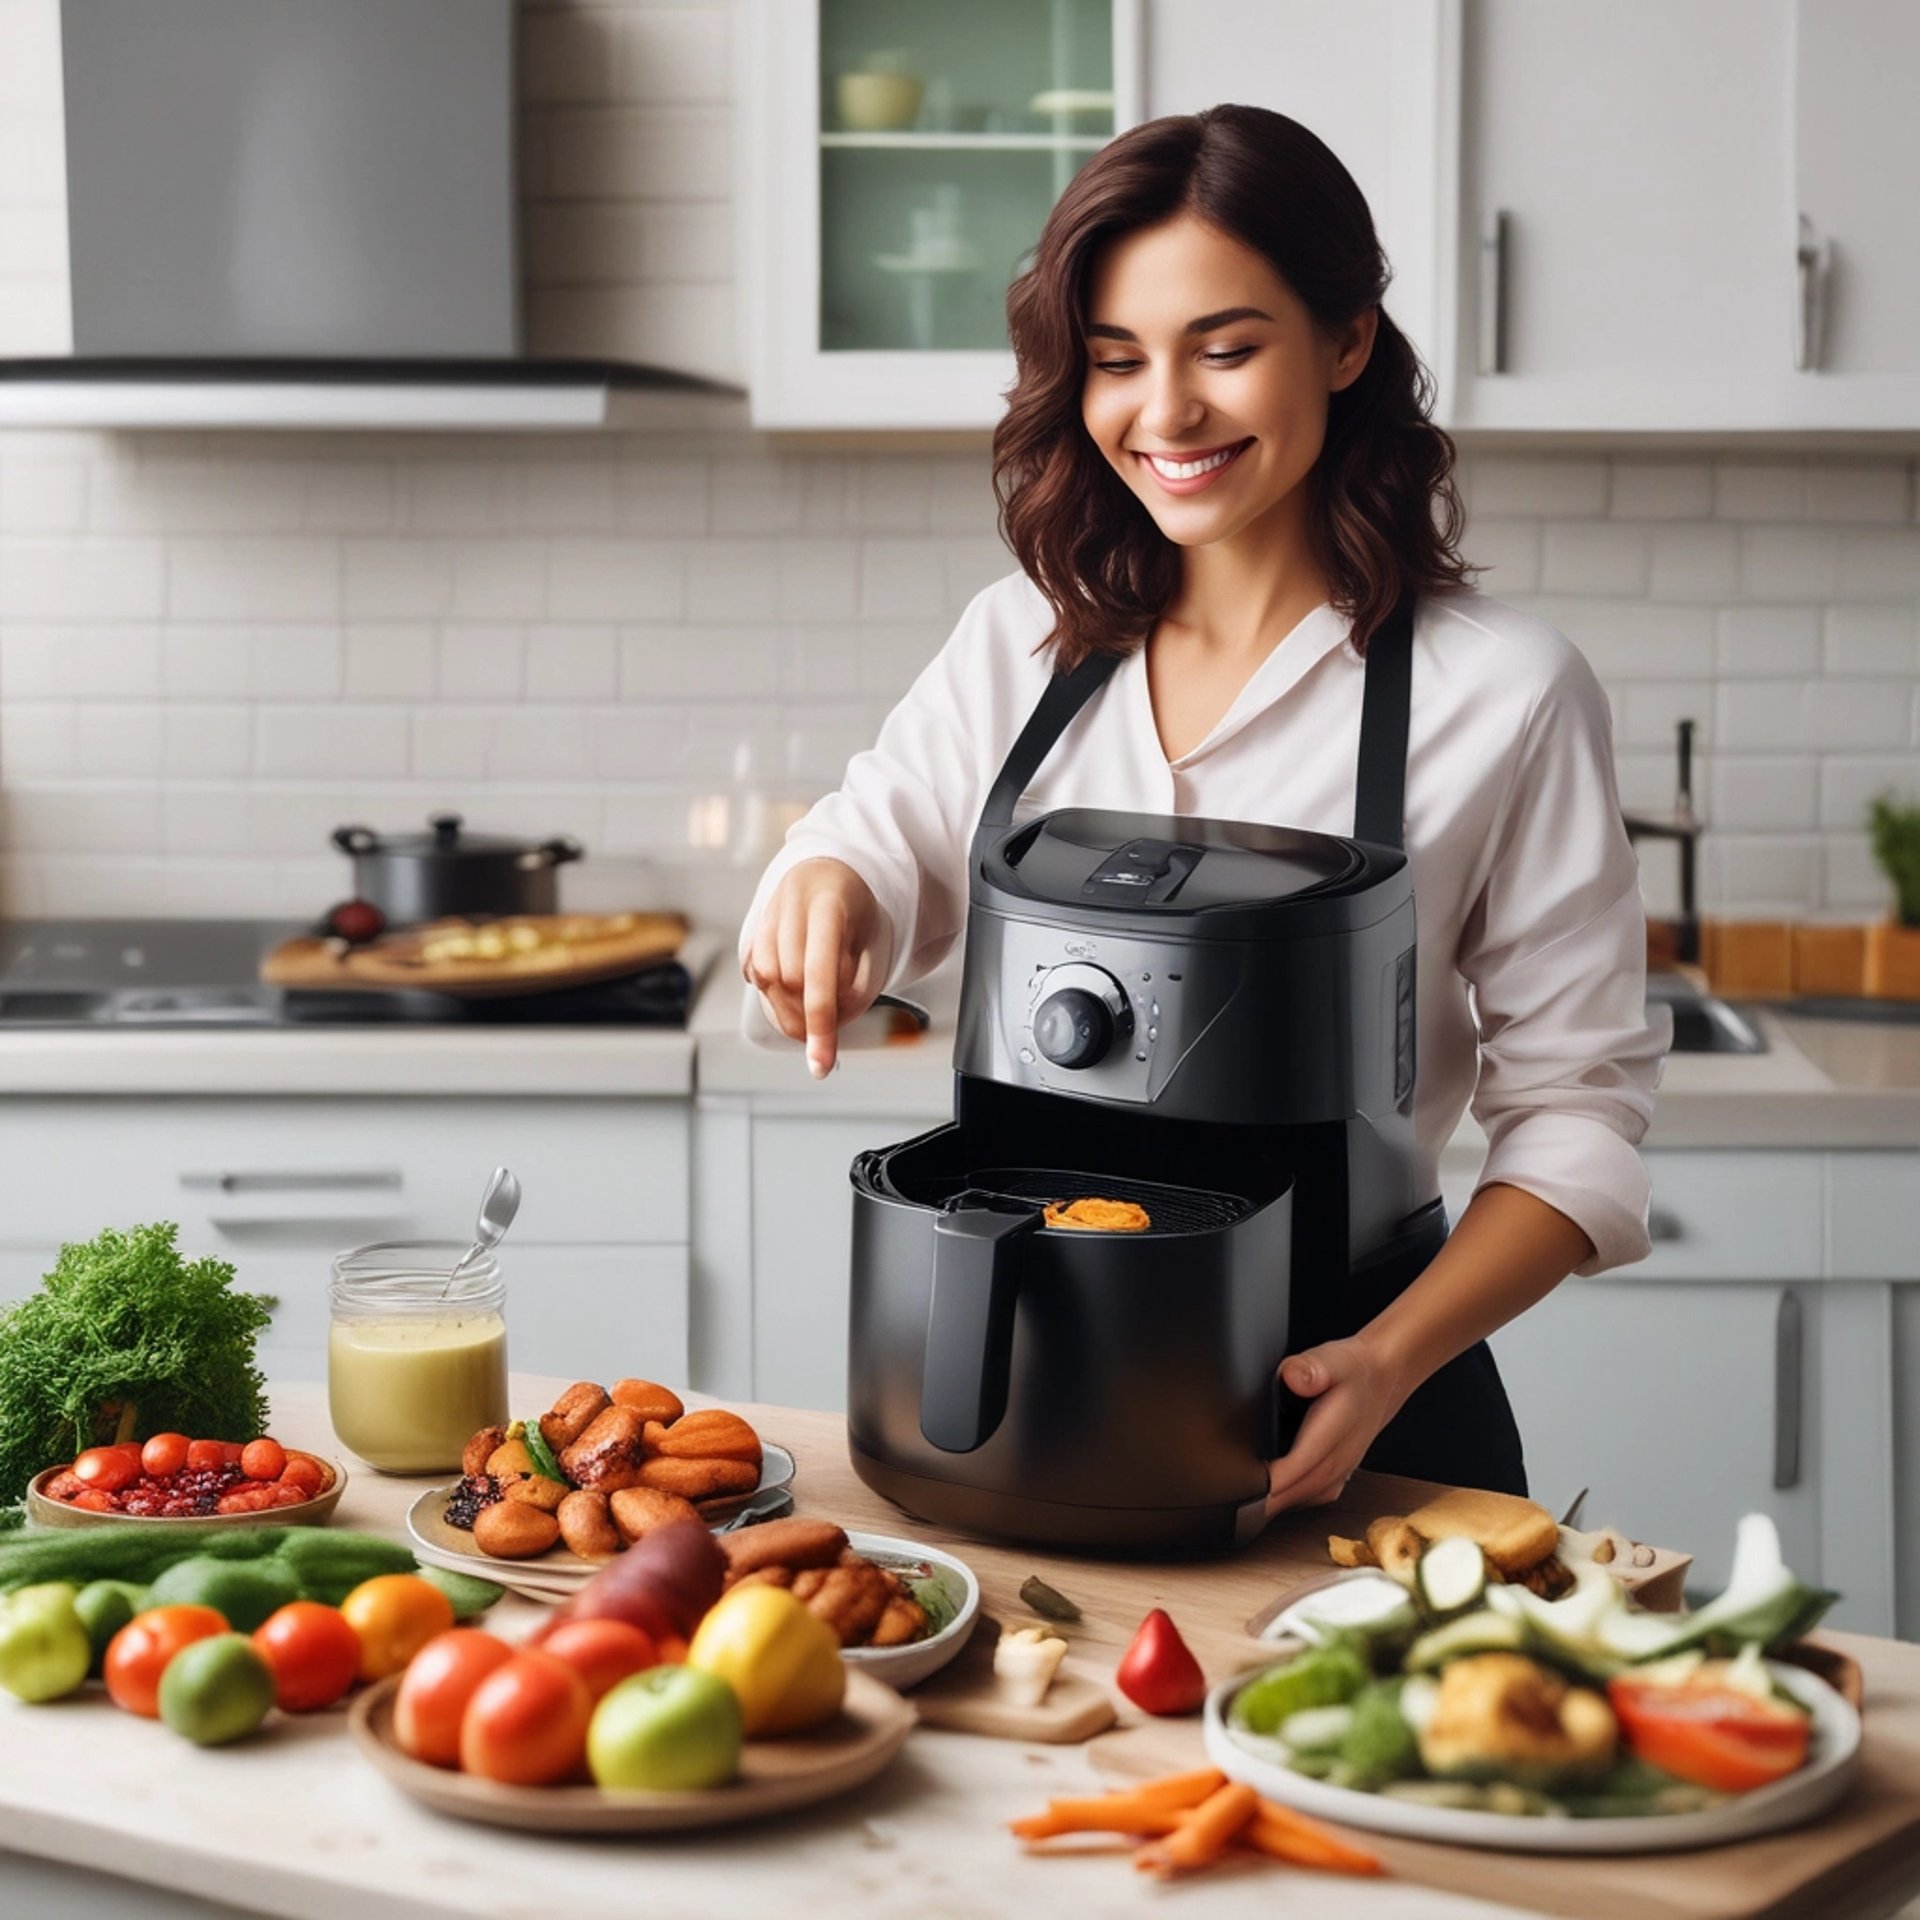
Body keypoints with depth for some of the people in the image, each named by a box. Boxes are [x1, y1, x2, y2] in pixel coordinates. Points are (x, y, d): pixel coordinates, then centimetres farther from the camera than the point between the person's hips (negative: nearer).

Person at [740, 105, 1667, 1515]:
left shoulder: (1505, 696, -8)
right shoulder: (1017, 645, 6)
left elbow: (1576, 1113, -7)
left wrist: (1389, 1364, -20)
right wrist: (821, 887, -20)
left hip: (1325, 1380, -3)